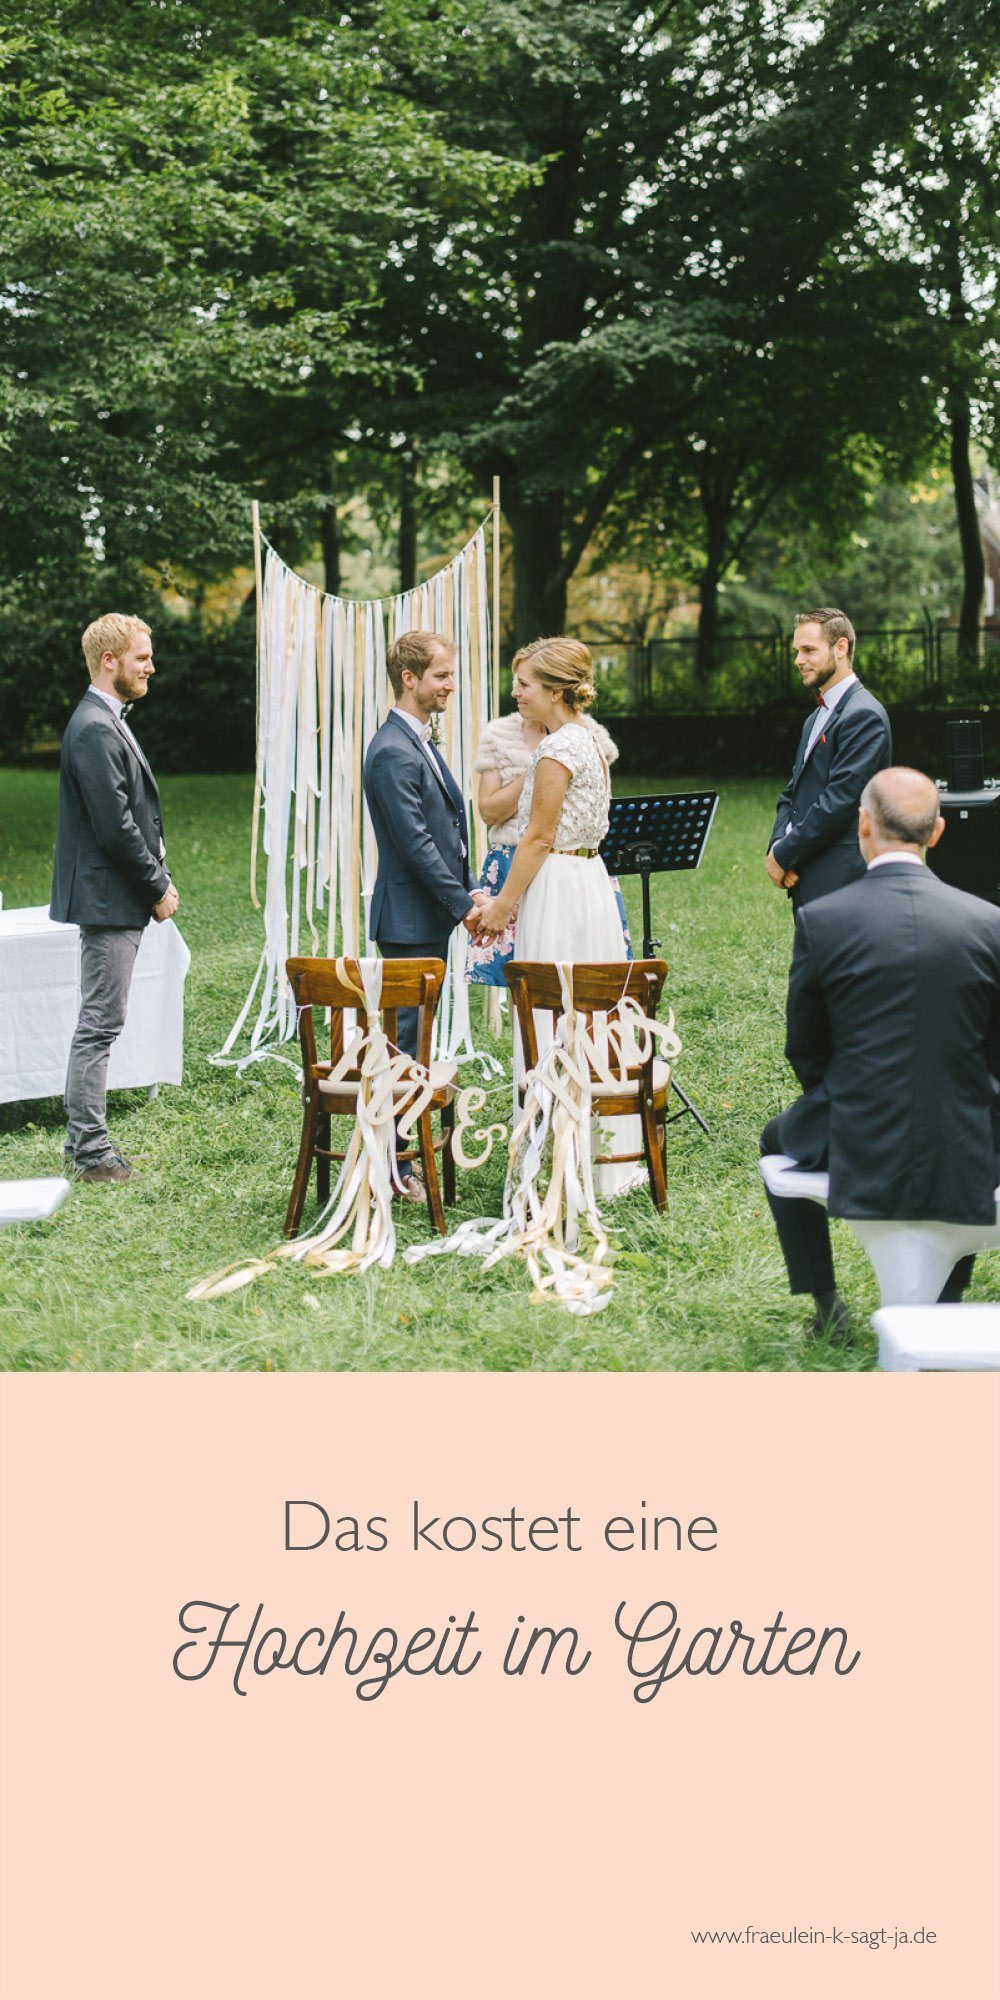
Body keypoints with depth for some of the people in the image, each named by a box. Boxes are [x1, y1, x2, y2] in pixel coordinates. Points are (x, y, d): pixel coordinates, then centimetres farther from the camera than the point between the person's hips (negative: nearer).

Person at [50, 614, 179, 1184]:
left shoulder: (107, 722, 16)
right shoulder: (96, 729, -17)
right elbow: (115, 826, -21)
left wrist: (158, 880, 11)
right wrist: (158, 888, -12)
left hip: (120, 901, 11)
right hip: (109, 899, -11)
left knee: (99, 1024, 15)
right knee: (100, 1025, -5)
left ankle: (85, 1141, 23)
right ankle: (92, 1152, 1)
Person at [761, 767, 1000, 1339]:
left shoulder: (820, 920, -11)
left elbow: (805, 1049, 0)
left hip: (856, 1157, -1)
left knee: (779, 1138, 33)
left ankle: (828, 1307, 32)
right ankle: (948, 1301, 37)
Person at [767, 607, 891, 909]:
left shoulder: (864, 716, -11)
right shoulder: (815, 719, 20)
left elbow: (839, 801, -18)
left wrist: (784, 854, -12)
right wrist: (777, 846, 0)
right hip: (807, 882, 9)